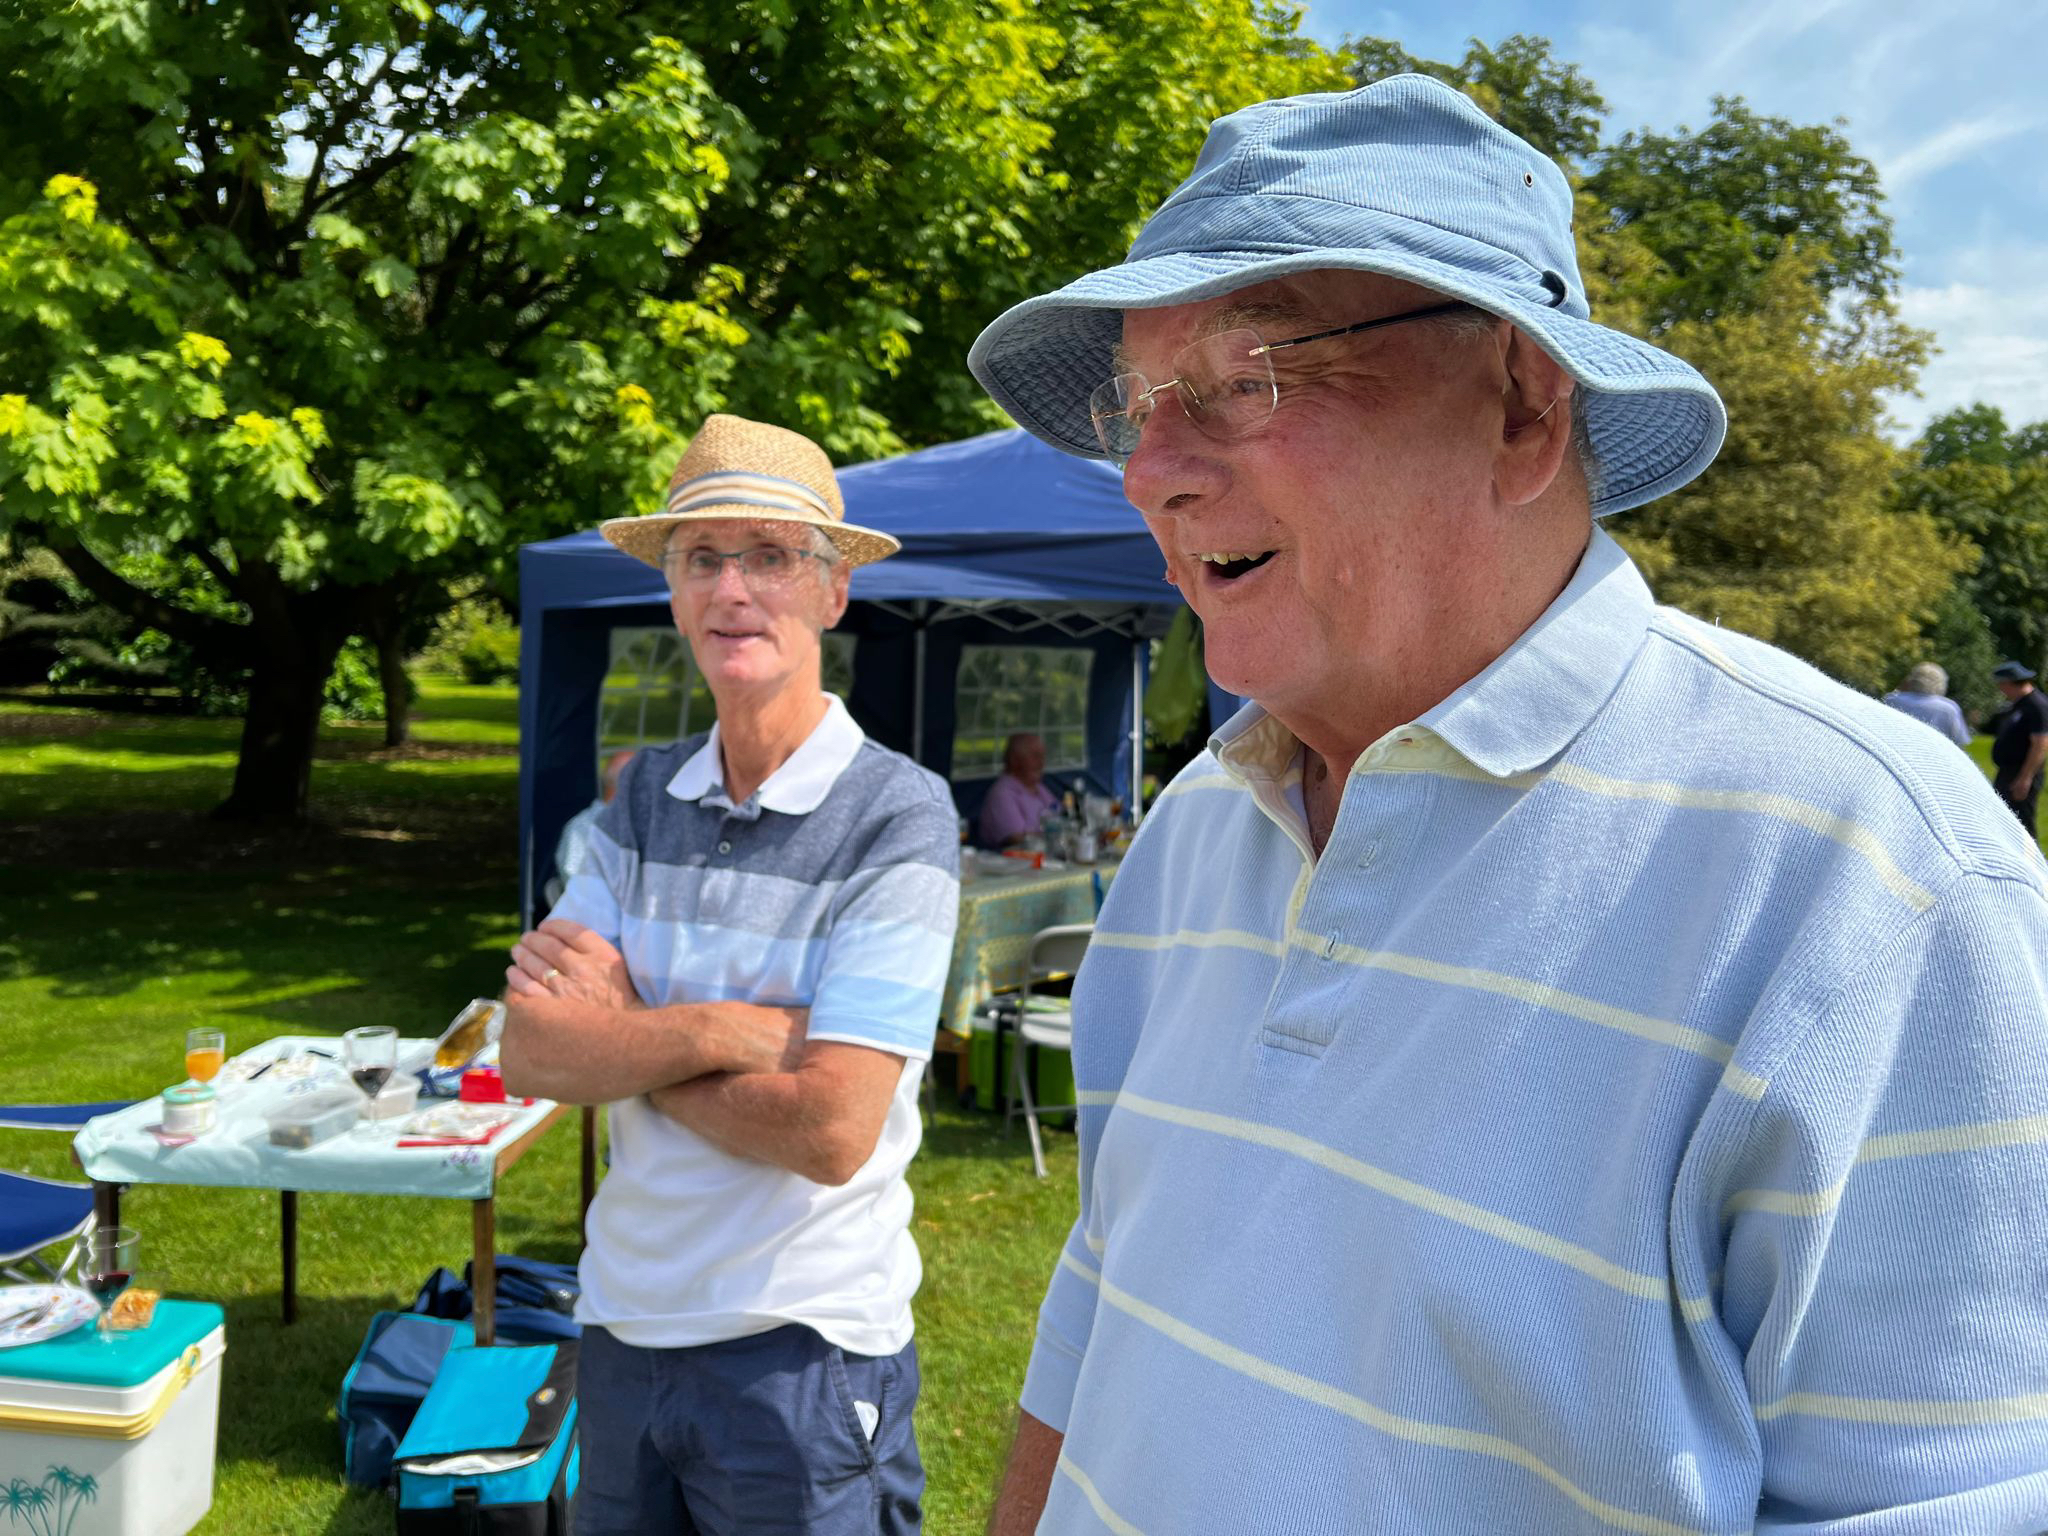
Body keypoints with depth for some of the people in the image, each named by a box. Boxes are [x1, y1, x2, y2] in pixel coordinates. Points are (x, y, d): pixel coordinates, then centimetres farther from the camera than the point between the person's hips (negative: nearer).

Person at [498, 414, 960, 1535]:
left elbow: (831, 1129, -21)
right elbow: (531, 1054, -6)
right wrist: (727, 1028, -20)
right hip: (622, 1323, 5)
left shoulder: (897, 815, -15)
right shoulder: (644, 796, 3)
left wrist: (623, 1036, -10)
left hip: (802, 1354, -5)